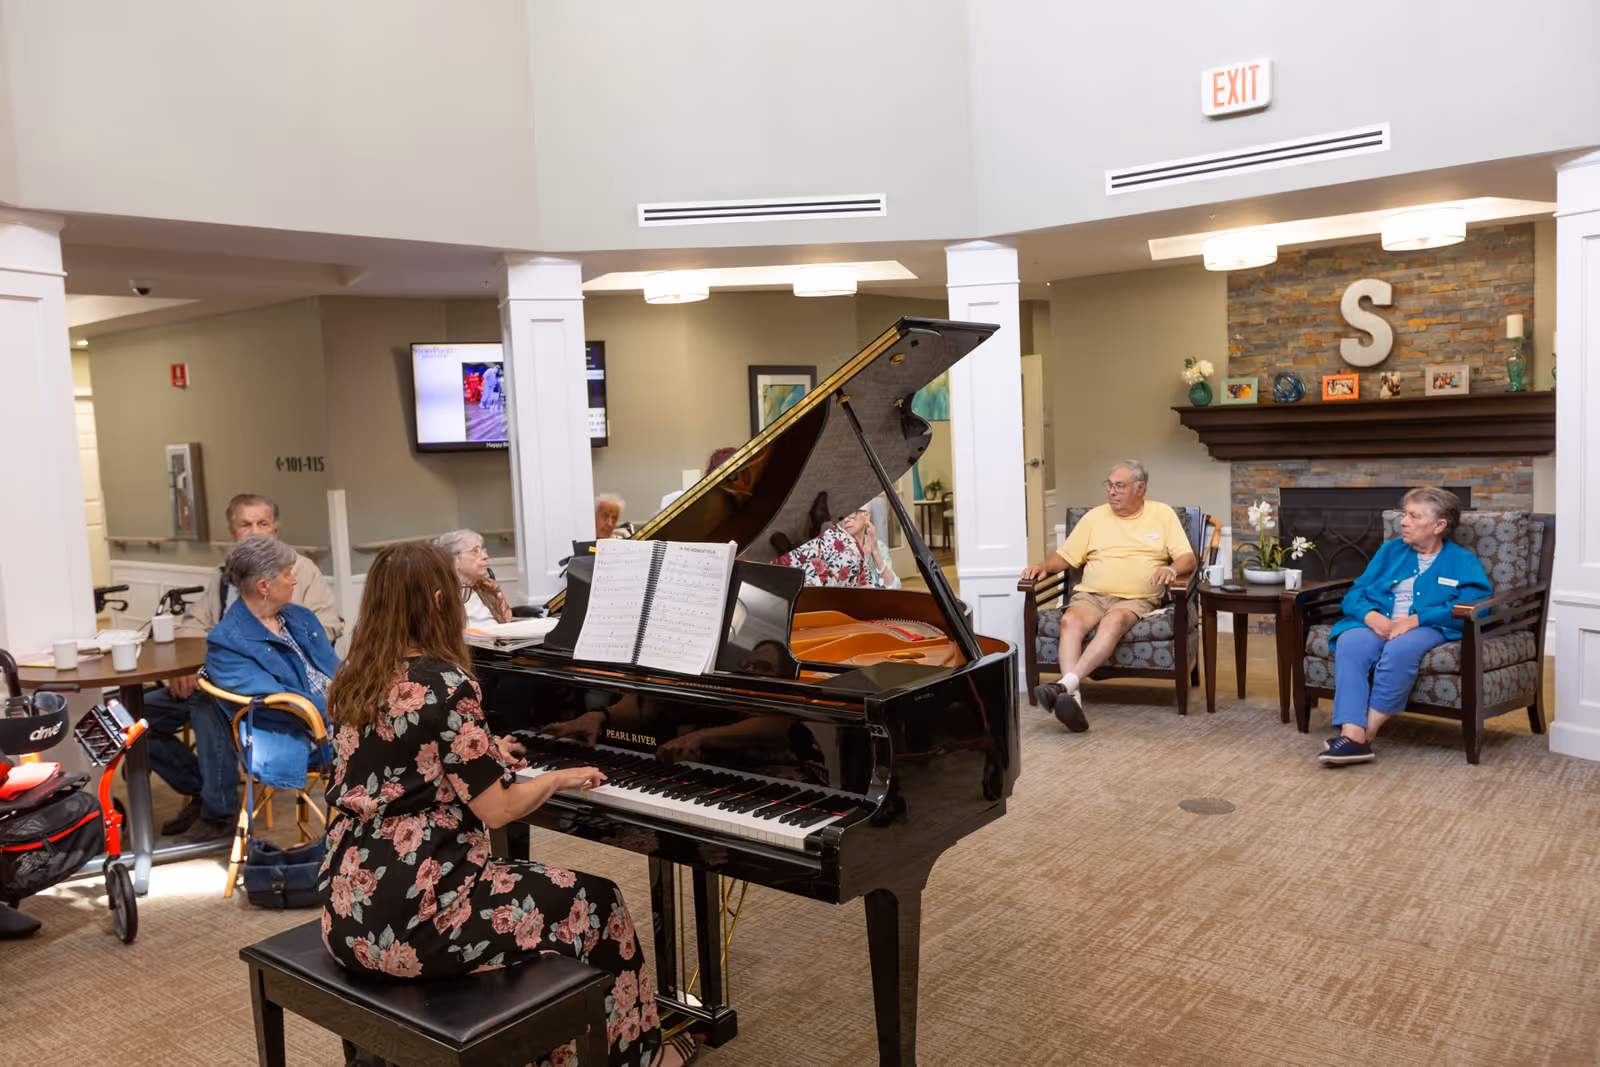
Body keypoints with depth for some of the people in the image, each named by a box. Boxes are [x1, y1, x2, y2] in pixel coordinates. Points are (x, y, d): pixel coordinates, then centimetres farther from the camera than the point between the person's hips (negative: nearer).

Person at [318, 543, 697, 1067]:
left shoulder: (355, 684, 5)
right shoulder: (445, 684, -18)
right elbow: (496, 811, -16)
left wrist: (483, 756, 31)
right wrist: (559, 777, 2)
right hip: (409, 922, -8)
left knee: (523, 879, 29)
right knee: (595, 902, 9)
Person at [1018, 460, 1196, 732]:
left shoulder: (1163, 514, 12)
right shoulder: (1095, 517, 17)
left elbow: (1188, 559, 5)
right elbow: (1065, 556, 14)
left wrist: (1171, 569, -18)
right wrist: (1044, 566, -7)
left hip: (1136, 599, -2)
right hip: (1090, 595, 2)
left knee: (1114, 620, -37)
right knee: (1070, 620, -32)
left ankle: (1066, 684, -48)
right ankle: (1072, 699, -44)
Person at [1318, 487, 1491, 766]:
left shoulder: (1463, 563, 11)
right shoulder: (1390, 551, 24)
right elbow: (1355, 593, 16)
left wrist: (1416, 619, -18)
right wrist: (1370, 616, -9)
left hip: (1428, 628, -3)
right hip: (1378, 624, 3)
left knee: (1401, 648, -39)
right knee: (1349, 644, -32)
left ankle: (1369, 731, -31)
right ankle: (1352, 735, -42)